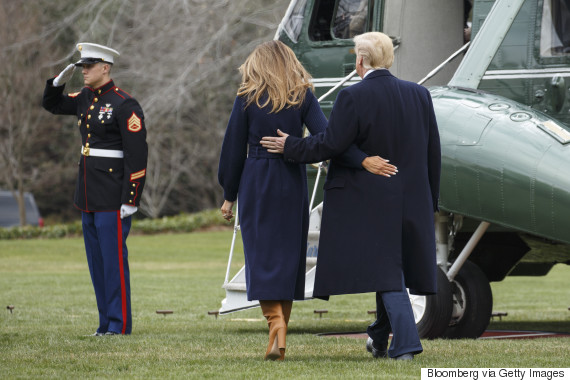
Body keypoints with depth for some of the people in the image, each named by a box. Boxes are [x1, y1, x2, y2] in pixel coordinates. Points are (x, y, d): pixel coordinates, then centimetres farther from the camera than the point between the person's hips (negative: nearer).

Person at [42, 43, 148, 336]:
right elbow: (51, 104, 28)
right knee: (96, 262, 11)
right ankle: (106, 322, 17)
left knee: (114, 260, -5)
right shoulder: (86, 99, 12)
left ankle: (119, 324, 0)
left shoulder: (124, 105, -12)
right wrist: (60, 80, 8)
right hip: (88, 197, 8)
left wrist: (130, 200, -18)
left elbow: (137, 155, -15)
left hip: (113, 199, -8)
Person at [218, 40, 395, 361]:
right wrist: (362, 160, -15)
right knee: (289, 254, 10)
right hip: (292, 185, 2)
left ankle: (277, 325, -22)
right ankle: (280, 337, 14)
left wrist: (229, 196, 8)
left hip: (256, 183, -2)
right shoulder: (303, 97, 1)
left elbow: (233, 150, 1)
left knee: (262, 255, -2)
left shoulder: (248, 99, -1)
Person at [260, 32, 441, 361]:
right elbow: (433, 152, 7)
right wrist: (431, 201, 15)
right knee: (392, 267, 16)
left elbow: (331, 145, -13)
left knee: (386, 271, -2)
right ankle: (380, 339, 28)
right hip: (412, 201, 5)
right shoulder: (419, 95, 4)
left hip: (370, 202, -5)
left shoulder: (353, 98, -13)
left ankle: (406, 342, -13)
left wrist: (290, 147, 2)